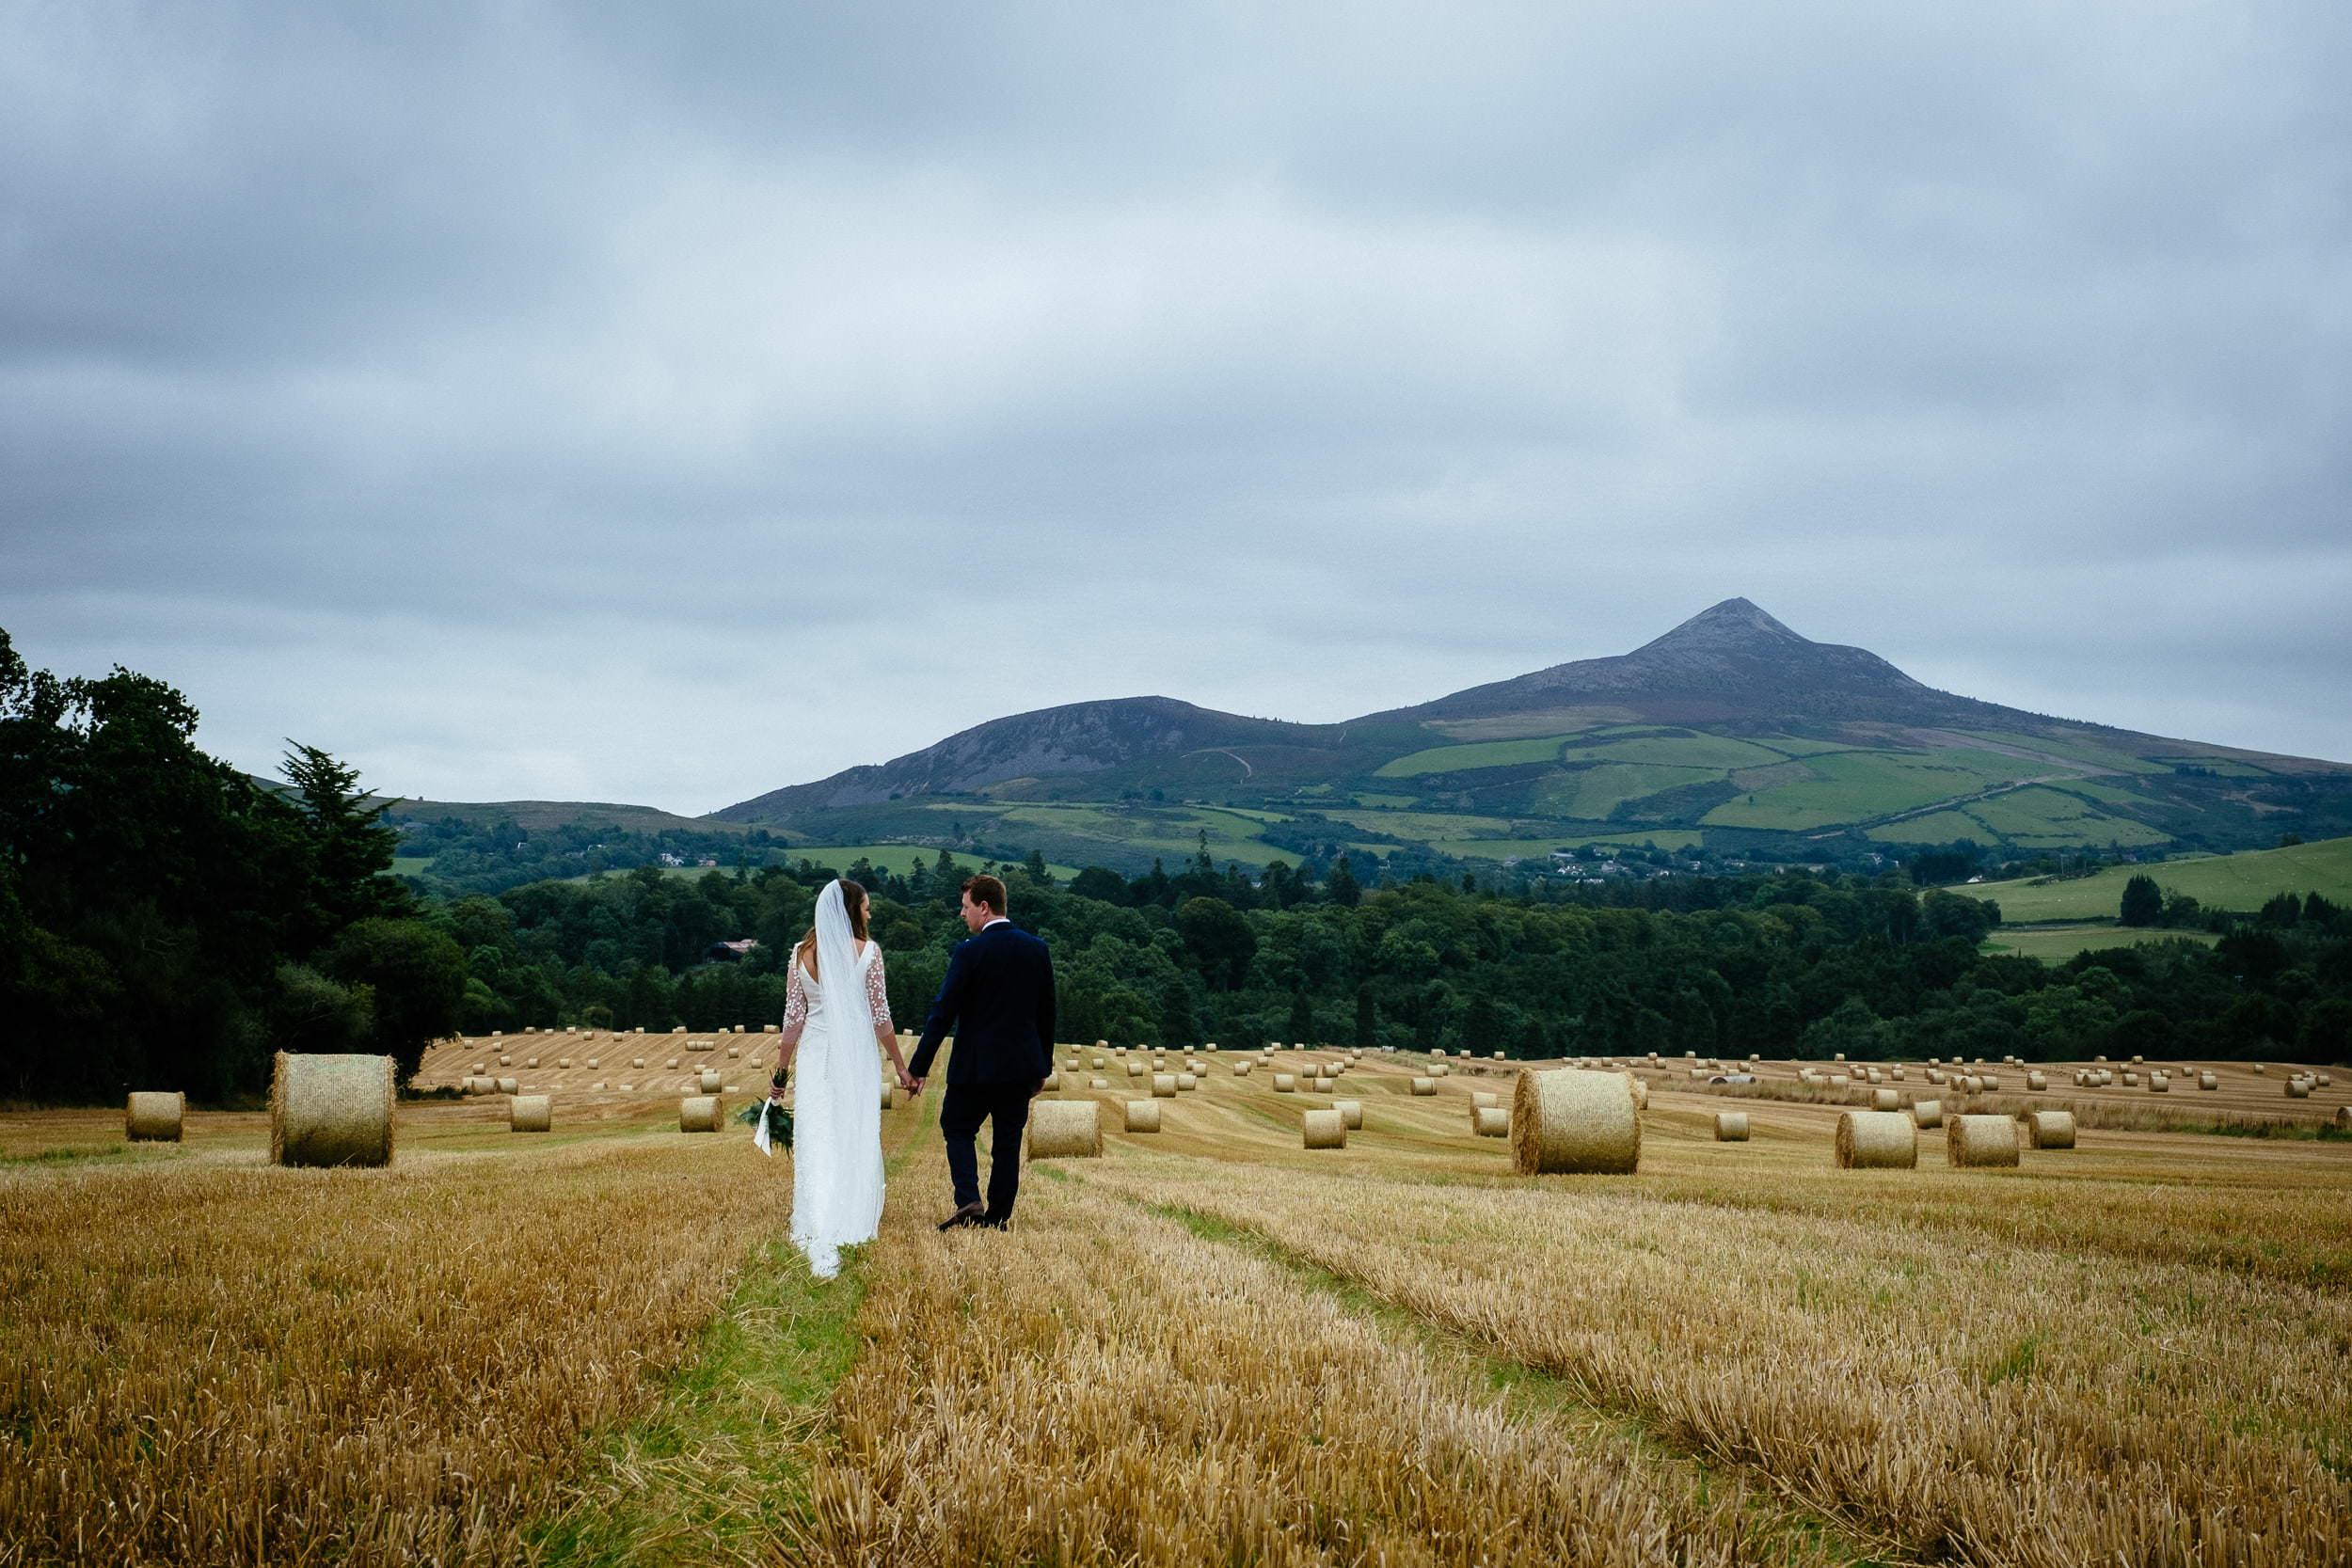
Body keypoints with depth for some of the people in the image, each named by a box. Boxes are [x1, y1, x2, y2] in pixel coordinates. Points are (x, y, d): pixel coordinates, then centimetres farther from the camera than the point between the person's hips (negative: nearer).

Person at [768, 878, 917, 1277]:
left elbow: (793, 1017, 3)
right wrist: (900, 1065, 3)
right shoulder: (867, 952, -7)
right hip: (856, 1056, -2)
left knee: (815, 1145, 1)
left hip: (814, 1057, 2)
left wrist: (781, 1071, 11)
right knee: (856, 1143, 12)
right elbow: (880, 1015, -5)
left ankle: (818, 1239, -8)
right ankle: (853, 1226, 22)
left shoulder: (801, 954, 1)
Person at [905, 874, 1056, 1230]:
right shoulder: (1037, 950, 4)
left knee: (957, 1130, 11)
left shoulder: (970, 952, -13)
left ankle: (968, 1200, -9)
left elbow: (943, 1013, -13)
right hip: (1022, 1065, 5)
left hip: (976, 1066, -5)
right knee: (1008, 1141, 11)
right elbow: (1047, 1014, 10)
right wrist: (1043, 1067, 19)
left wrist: (919, 1067, -7)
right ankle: (997, 1219, 12)